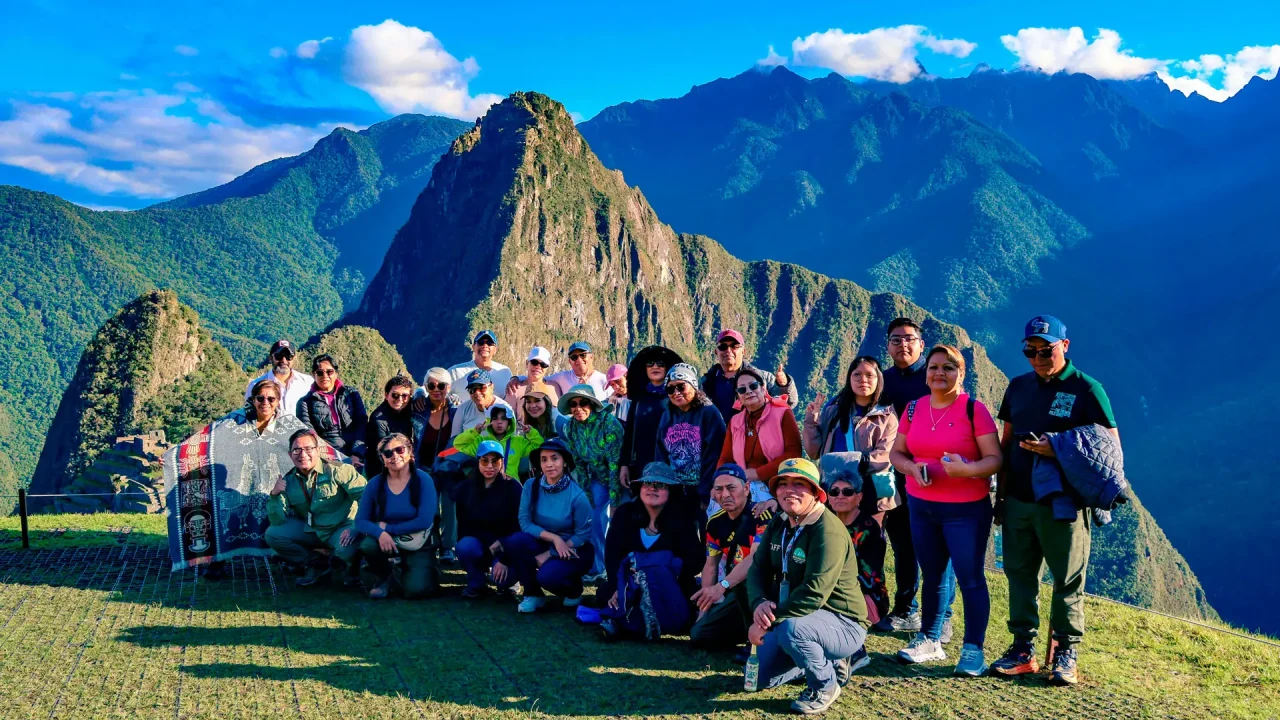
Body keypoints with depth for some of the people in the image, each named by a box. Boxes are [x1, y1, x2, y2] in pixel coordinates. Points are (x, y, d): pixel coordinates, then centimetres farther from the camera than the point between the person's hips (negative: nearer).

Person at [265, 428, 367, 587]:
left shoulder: (336, 470, -15)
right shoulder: (288, 481, 2)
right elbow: (278, 521, -1)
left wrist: (355, 527, -30)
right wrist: (275, 495, -17)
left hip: (342, 528, -5)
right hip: (311, 530, 6)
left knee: (345, 549, -37)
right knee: (272, 534, -10)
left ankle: (353, 567, 4)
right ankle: (316, 564, 8)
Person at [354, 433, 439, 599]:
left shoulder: (423, 480, -14)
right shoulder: (375, 483, -5)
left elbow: (425, 521, -19)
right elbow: (360, 520, -6)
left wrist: (388, 528, -17)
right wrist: (380, 533, -27)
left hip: (418, 543, -2)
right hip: (387, 541, 2)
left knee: (416, 590, -24)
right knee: (367, 545, -32)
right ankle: (382, 578, 2)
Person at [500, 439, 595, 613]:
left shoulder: (577, 495, -20)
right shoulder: (531, 486, -11)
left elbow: (583, 535, -14)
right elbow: (525, 522, -13)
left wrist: (549, 554, -17)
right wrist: (554, 538, -26)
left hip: (574, 550, -3)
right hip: (544, 544, 3)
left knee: (547, 575, -31)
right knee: (516, 541, -27)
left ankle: (574, 589, 6)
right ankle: (533, 595, -6)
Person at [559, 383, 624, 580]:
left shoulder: (609, 423, -28)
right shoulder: (570, 427, -10)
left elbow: (615, 463, -27)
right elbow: (578, 464, -2)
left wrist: (615, 501, -27)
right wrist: (586, 496, -5)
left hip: (619, 477, -5)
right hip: (598, 478, 5)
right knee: (596, 518, -2)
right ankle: (597, 569, 9)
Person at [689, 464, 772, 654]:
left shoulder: (762, 515, -20)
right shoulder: (715, 523, 3)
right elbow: (711, 564, 11)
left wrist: (722, 586, -40)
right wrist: (705, 605, 4)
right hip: (738, 593, 7)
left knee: (744, 584, -39)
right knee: (699, 635, -3)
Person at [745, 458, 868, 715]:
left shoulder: (828, 531, -26)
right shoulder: (778, 525, 2)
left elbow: (813, 593, -32)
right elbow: (758, 569, 1)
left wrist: (767, 623, -30)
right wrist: (760, 603, -22)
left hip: (842, 624, -9)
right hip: (799, 618, 9)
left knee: (790, 629, -37)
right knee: (764, 676, 6)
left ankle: (825, 686, -8)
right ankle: (830, 660, 25)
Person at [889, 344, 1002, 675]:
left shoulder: (974, 409, -8)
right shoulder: (914, 408, 6)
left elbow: (995, 459, -11)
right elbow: (896, 452, 9)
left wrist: (966, 469, -29)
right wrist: (913, 468, -11)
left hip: (966, 509, -4)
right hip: (921, 506, 5)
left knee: (970, 579, -2)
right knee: (932, 576, 15)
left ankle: (973, 649, 8)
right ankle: (930, 639, 27)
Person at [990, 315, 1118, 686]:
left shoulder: (1086, 389, -6)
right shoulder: (1018, 387, 10)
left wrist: (1057, 450, -20)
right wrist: (1001, 494, 11)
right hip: (1018, 502, 5)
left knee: (1067, 581, 4)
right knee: (1019, 575, 9)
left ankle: (1066, 654, 15)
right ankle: (1023, 649, 19)